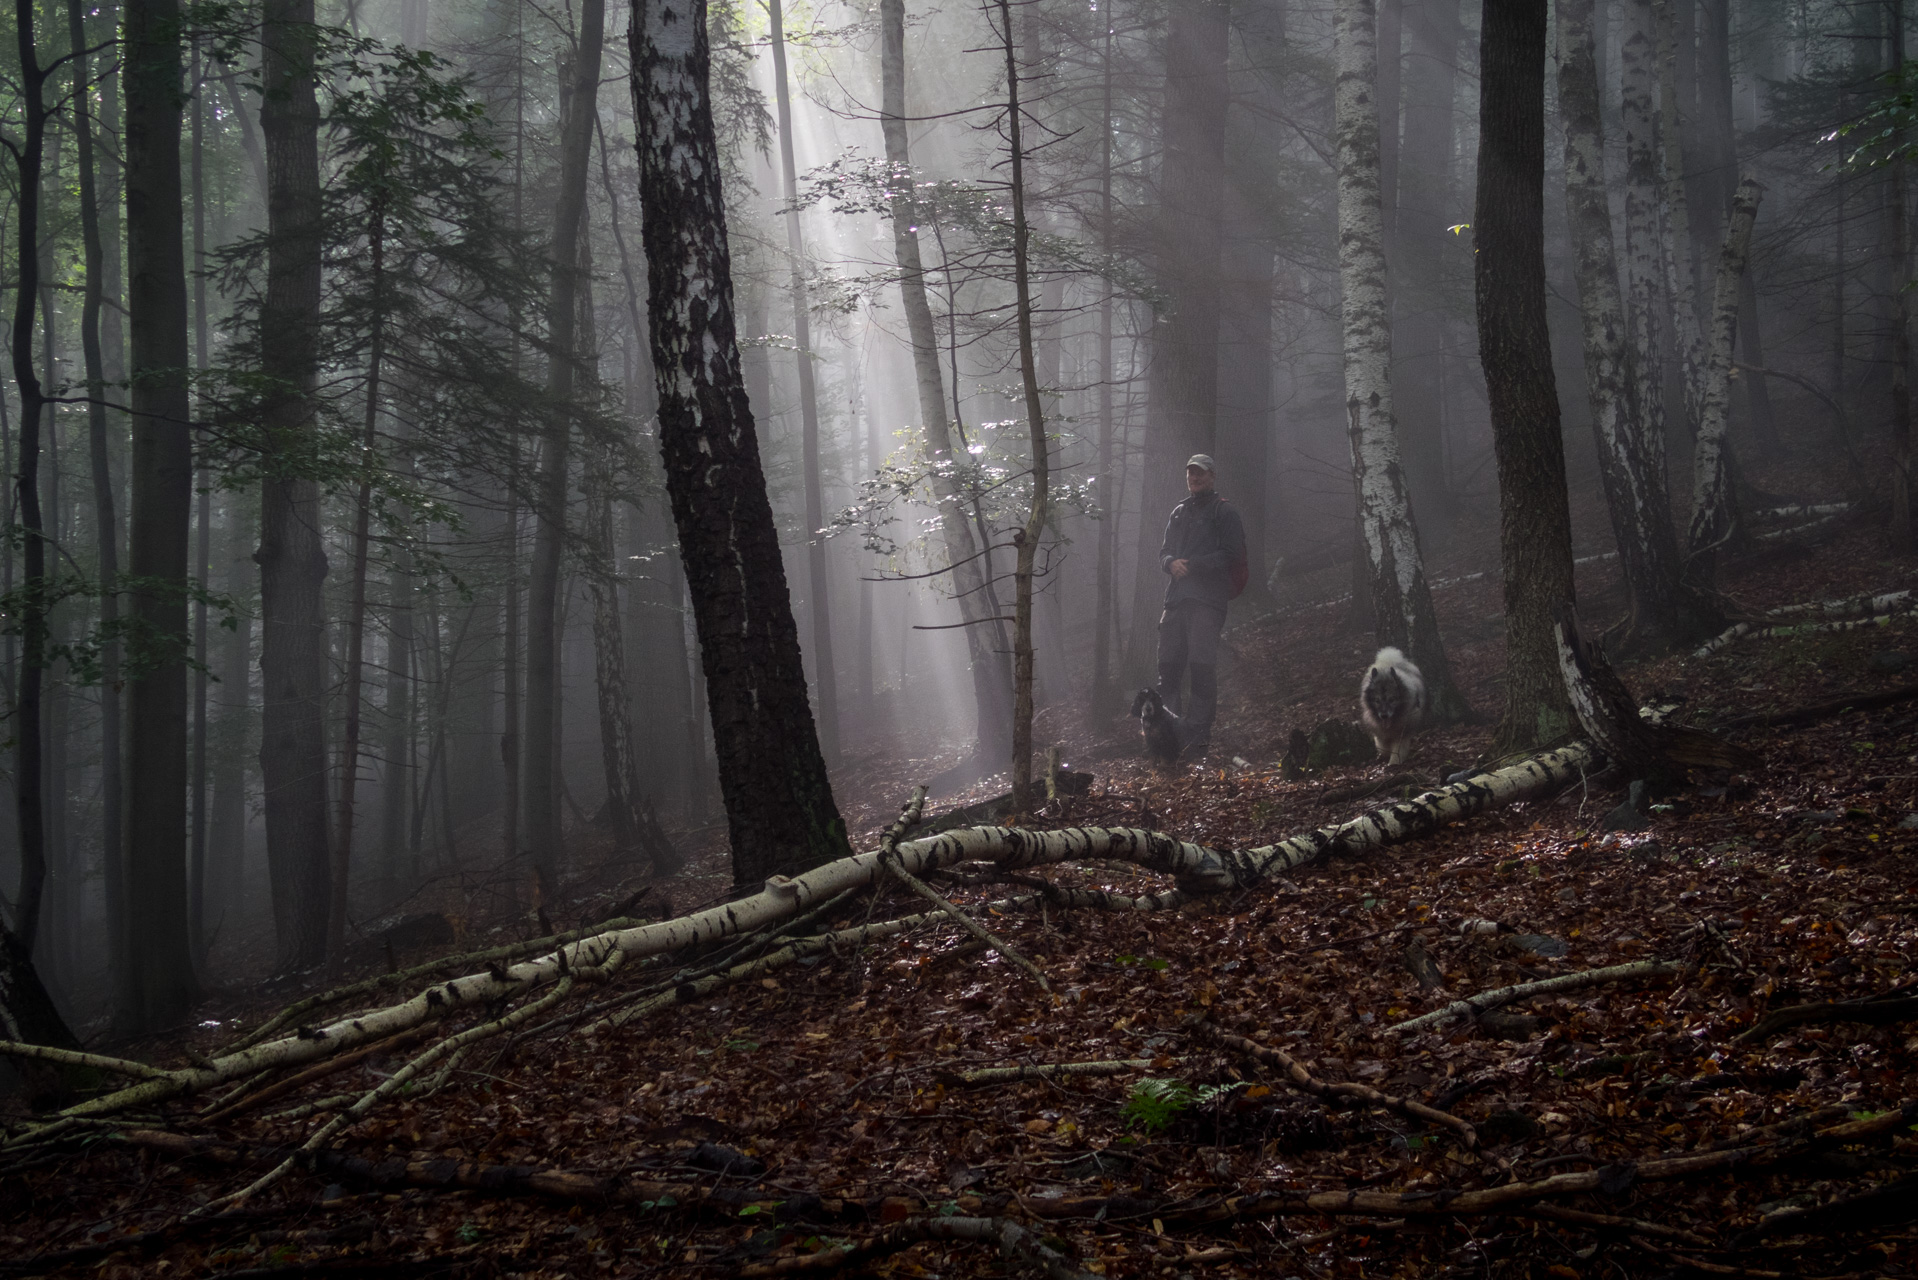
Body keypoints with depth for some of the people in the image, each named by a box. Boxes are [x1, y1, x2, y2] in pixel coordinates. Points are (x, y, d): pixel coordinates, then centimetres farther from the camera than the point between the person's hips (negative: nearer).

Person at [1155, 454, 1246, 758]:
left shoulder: (1223, 512, 3)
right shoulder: (1179, 512, 22)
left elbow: (1231, 555, -6)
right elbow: (1164, 551, 22)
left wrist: (1194, 565, -14)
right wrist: (1171, 563, -3)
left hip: (1208, 599, -6)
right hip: (1177, 597, 6)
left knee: (1202, 666, -10)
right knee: (1168, 663, 4)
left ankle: (1199, 734, -10)